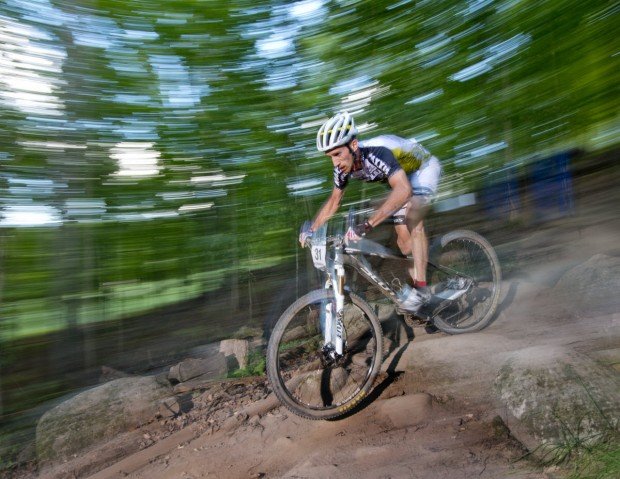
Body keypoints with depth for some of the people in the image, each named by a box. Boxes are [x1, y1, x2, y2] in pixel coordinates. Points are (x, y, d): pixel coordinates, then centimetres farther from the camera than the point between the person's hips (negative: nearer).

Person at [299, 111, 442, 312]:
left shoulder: (376, 152, -42)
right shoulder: (343, 166, -19)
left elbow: (404, 190, -57)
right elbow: (334, 200, -2)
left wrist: (367, 225, -62)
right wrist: (311, 230, -8)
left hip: (424, 167, -7)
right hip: (401, 175, 7)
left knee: (413, 222, -29)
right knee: (403, 239, 3)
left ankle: (421, 287, -21)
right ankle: (415, 277, 20)